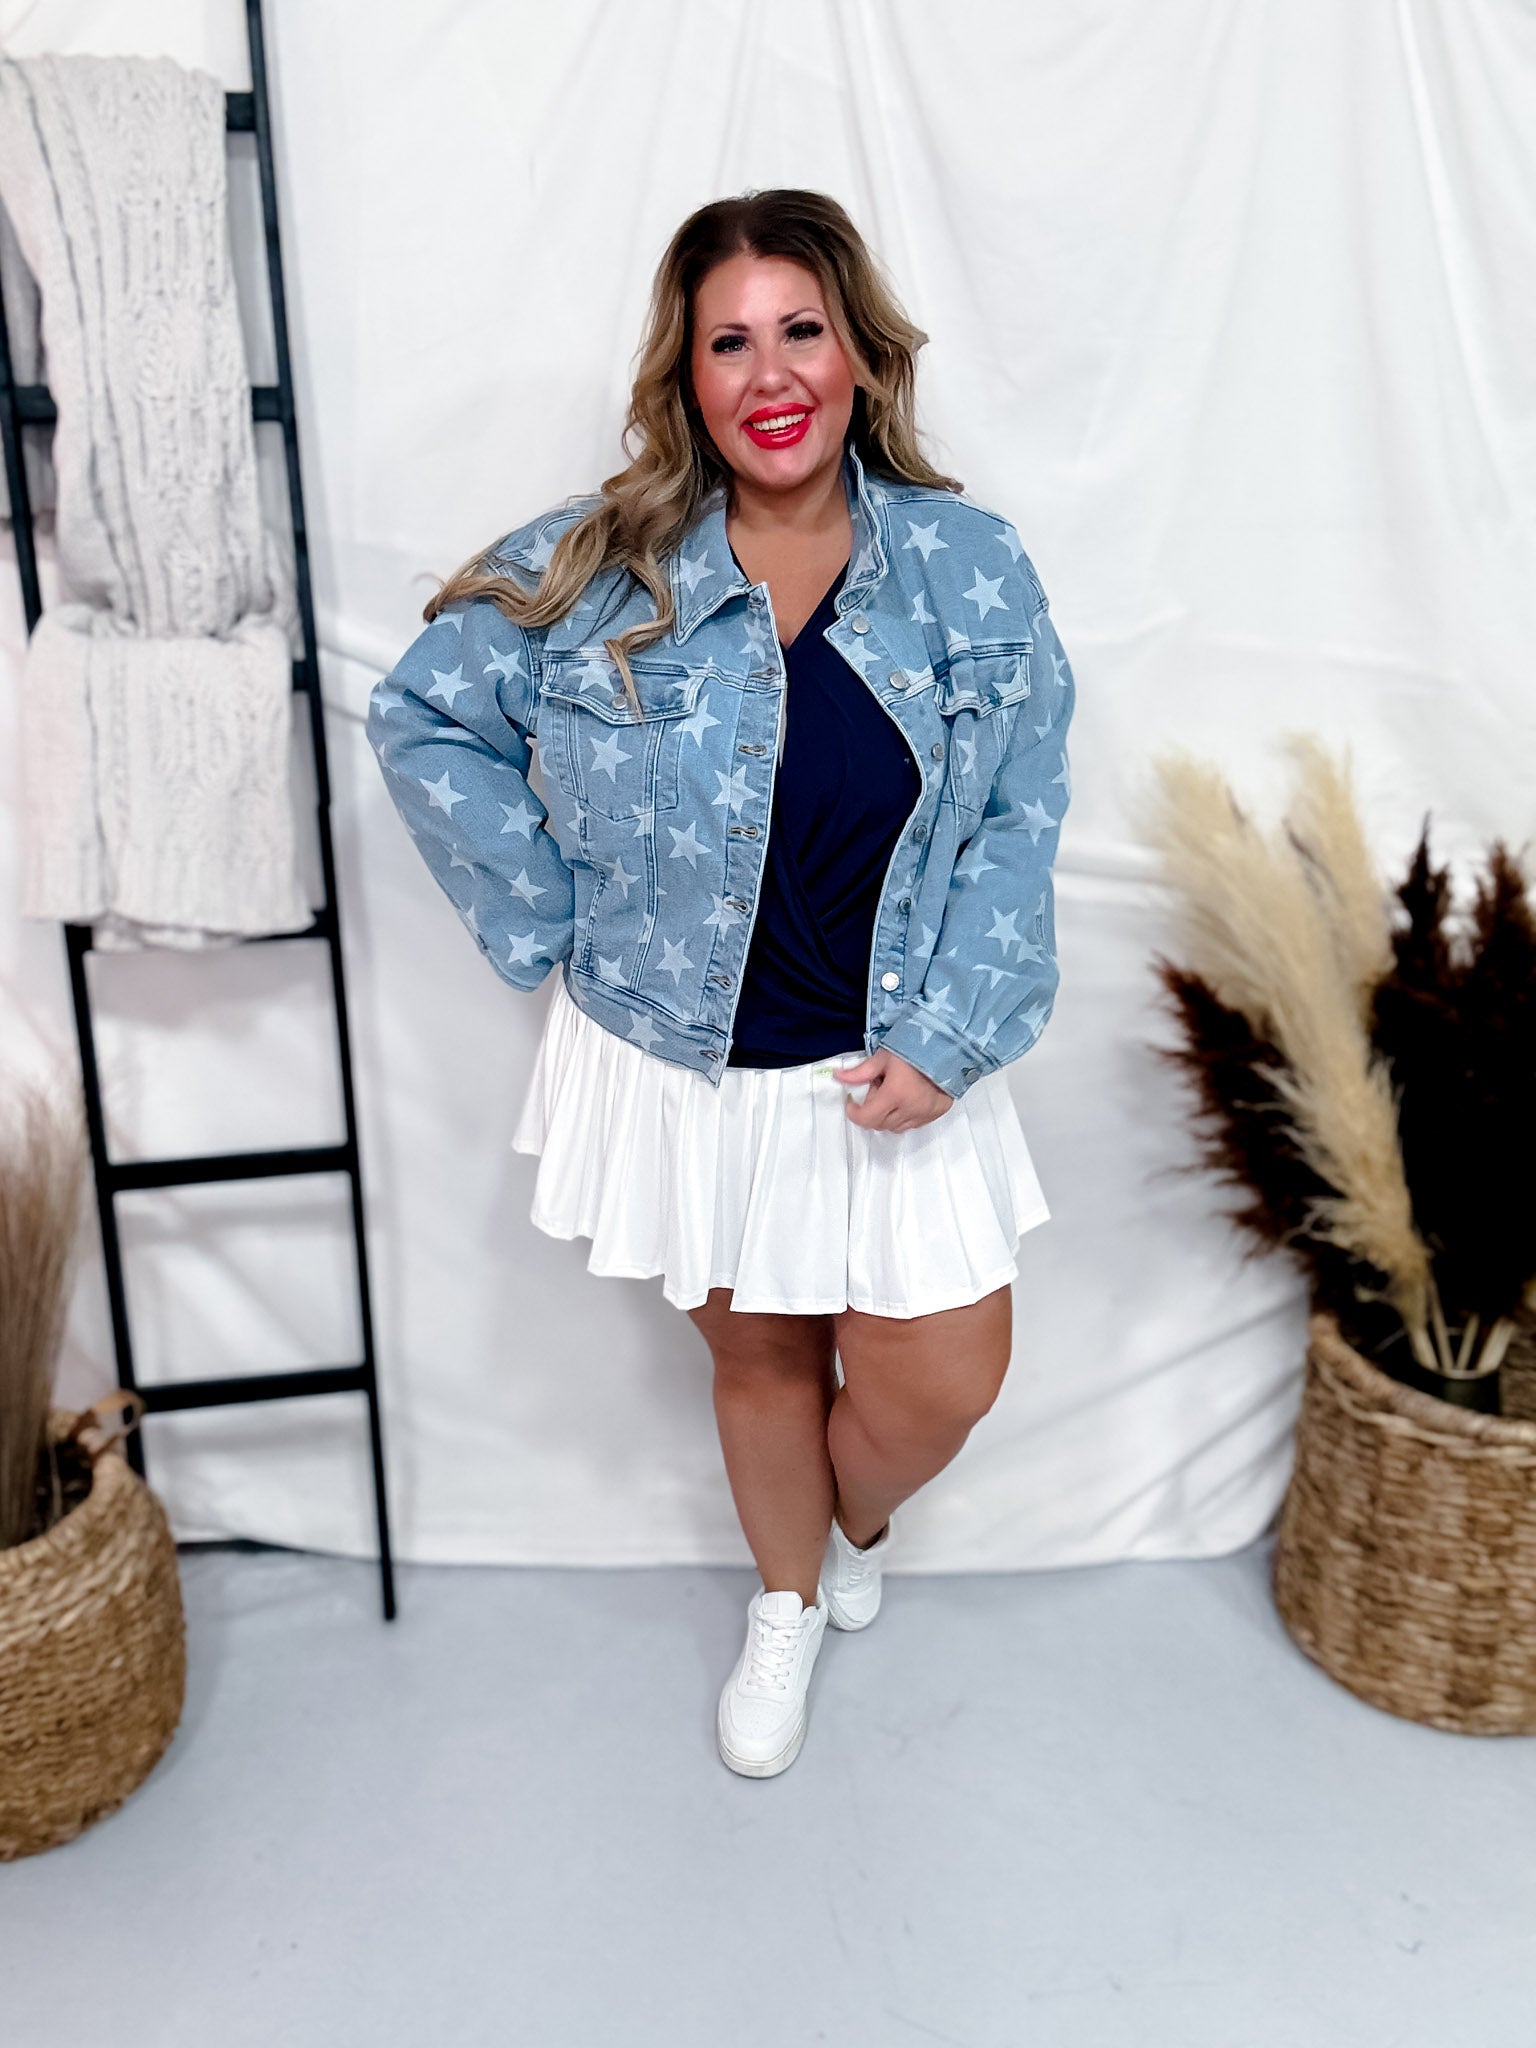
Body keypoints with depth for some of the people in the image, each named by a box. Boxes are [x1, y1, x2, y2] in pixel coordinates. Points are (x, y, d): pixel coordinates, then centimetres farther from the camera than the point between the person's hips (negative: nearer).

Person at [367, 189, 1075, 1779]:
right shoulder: (593, 572, -9)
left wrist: (948, 1037, -13)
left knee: (940, 1380, 5)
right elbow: (419, 718, -1)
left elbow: (1017, 820, -4)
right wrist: (551, 918, -5)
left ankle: (860, 1524, 44)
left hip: (897, 1064, 1)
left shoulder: (969, 568, -6)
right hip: (681, 1063, 0)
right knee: (758, 1355, 18)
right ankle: (788, 1606, 49)